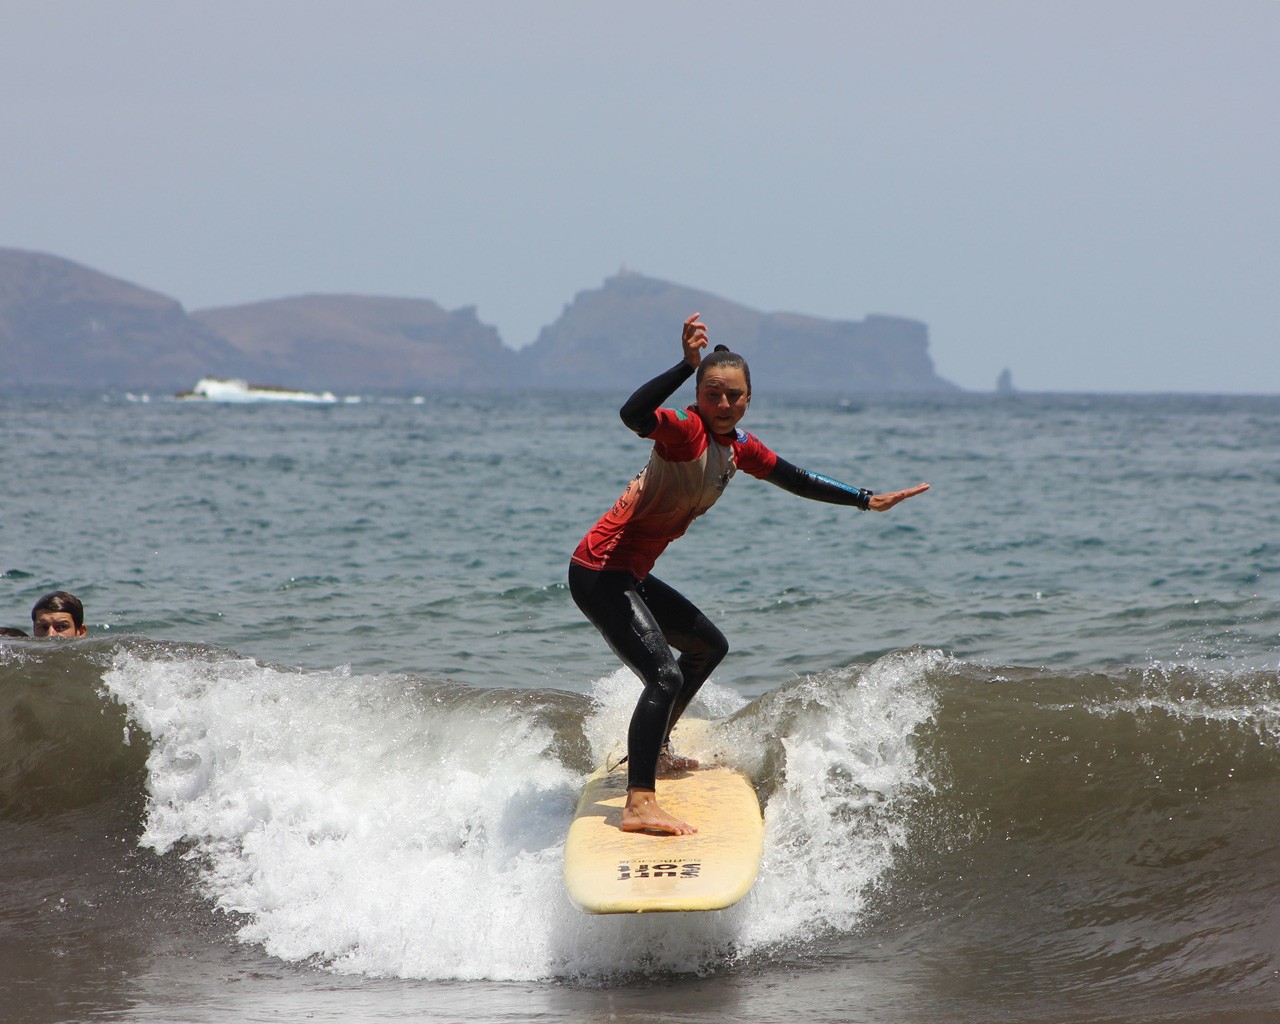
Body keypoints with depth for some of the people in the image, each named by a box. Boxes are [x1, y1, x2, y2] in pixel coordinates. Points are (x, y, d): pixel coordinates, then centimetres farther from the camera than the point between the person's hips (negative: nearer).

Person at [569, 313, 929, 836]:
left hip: (632, 576, 10)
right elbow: (633, 415, -42)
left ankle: (651, 750, 44)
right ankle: (639, 804, -30)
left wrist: (866, 500, 26)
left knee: (709, 646, 30)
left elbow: (796, 480, 22)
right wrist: (687, 364, -51)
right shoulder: (686, 431, -19)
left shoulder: (739, 447, 8)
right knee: (666, 677, -25)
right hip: (600, 572, -10)